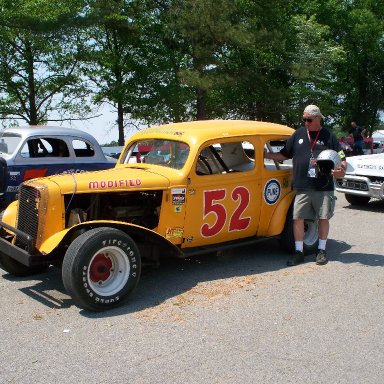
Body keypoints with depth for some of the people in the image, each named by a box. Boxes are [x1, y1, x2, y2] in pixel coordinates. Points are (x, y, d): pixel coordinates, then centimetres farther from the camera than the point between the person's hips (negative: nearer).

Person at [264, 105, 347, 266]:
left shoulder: (329, 136, 4)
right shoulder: (298, 134, 10)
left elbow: (342, 158, 5)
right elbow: (284, 155, 15)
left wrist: (341, 170, -15)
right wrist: (265, 155, 5)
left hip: (324, 187, -1)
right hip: (302, 187, 2)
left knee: (323, 218, 6)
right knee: (298, 218, -1)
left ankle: (321, 250, 22)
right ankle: (298, 252, 9)